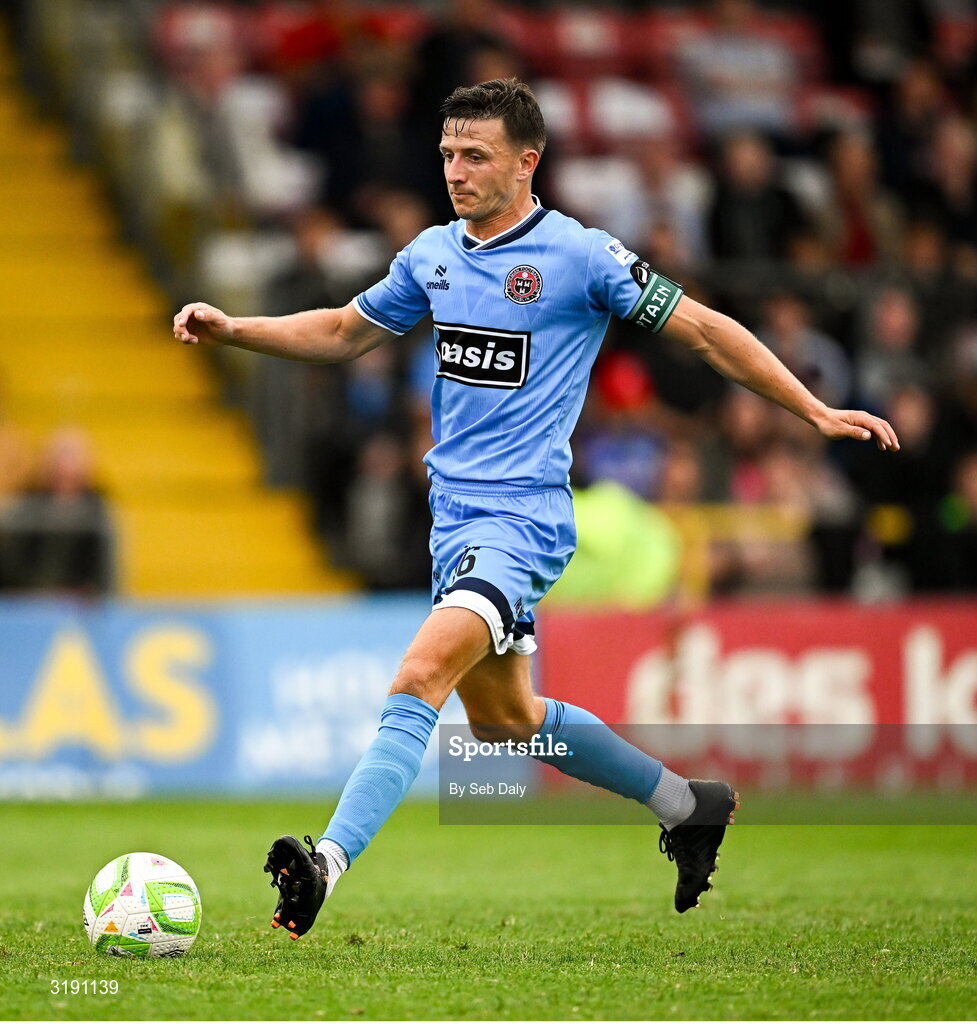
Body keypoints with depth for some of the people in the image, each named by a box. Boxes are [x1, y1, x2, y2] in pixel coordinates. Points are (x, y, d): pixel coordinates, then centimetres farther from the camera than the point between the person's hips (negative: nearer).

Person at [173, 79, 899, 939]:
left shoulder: (580, 255, -9)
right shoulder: (432, 255, 9)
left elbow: (704, 329, -4)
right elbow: (344, 333, 23)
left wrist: (817, 412, -5)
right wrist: (232, 330, 9)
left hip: (523, 518, -8)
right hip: (454, 515, 8)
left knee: (421, 676, -26)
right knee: (502, 717, 19)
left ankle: (330, 861, -35)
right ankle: (687, 805, 36)